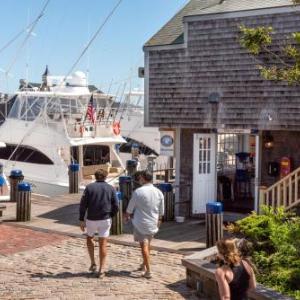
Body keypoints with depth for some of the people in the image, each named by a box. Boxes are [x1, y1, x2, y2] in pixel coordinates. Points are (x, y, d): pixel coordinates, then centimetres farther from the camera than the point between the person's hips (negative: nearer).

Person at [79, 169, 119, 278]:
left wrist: (81, 220, -1)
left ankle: (93, 263, 19)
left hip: (91, 219, 0)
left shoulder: (89, 187, -2)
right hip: (105, 220, 0)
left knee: (89, 238, 24)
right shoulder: (110, 188, 1)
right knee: (103, 244, 5)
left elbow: (83, 204, -6)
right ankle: (101, 270, 4)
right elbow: (116, 206, -1)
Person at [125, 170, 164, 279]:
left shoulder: (138, 192, -15)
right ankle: (144, 265, 36)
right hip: (153, 224, 5)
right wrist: (158, 220, 24)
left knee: (144, 245, -1)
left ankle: (148, 271, -5)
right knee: (147, 244, 21)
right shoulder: (159, 192, 0)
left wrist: (127, 215, 16)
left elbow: (130, 209, -5)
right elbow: (161, 211, 8)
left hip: (140, 223, -5)